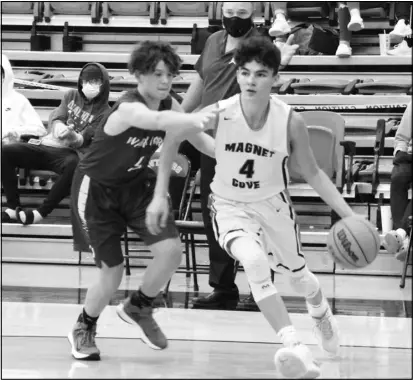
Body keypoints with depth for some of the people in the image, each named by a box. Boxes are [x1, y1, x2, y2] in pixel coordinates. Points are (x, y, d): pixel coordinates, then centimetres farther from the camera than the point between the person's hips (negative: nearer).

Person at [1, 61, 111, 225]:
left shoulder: (103, 112, 2)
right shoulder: (71, 96, 15)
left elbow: (83, 140, -7)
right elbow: (55, 118, 3)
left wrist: (72, 136, -31)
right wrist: (59, 127, -22)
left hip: (70, 152, -4)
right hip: (46, 145, 4)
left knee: (73, 165, -42)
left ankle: (41, 212, -34)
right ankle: (13, 208, -18)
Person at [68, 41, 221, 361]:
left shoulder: (169, 105, -10)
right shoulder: (128, 109, -31)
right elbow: (159, 121, -52)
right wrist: (195, 119, -70)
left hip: (135, 183, 6)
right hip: (96, 189, -6)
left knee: (171, 250, -13)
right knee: (112, 273, -6)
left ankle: (138, 307, 16)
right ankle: (84, 329, 25)